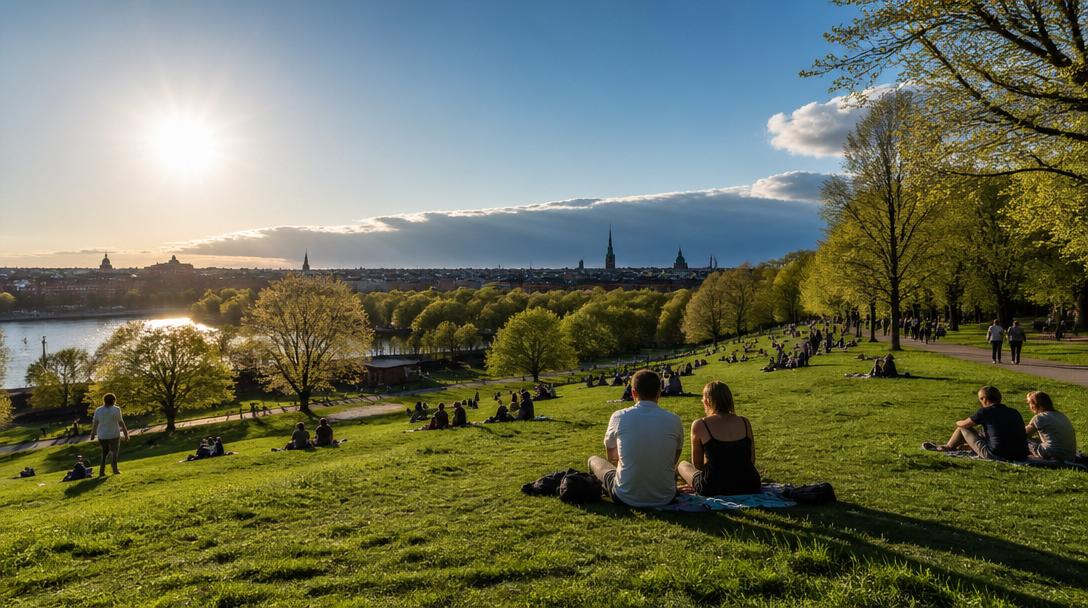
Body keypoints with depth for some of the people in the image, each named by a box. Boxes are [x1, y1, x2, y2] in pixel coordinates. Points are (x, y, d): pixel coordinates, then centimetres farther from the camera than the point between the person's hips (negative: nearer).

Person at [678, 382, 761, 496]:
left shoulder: (700, 425, -7)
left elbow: (697, 465, 3)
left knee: (683, 465, 24)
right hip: (750, 487, 5)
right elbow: (752, 460, 12)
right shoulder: (744, 422, 3)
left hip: (714, 489, -5)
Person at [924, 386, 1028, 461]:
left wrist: (958, 423, 32)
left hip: (996, 455, -6)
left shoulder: (985, 412, -6)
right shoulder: (1015, 413, 12)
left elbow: (962, 424, 4)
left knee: (963, 428, 12)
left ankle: (948, 447, 37)